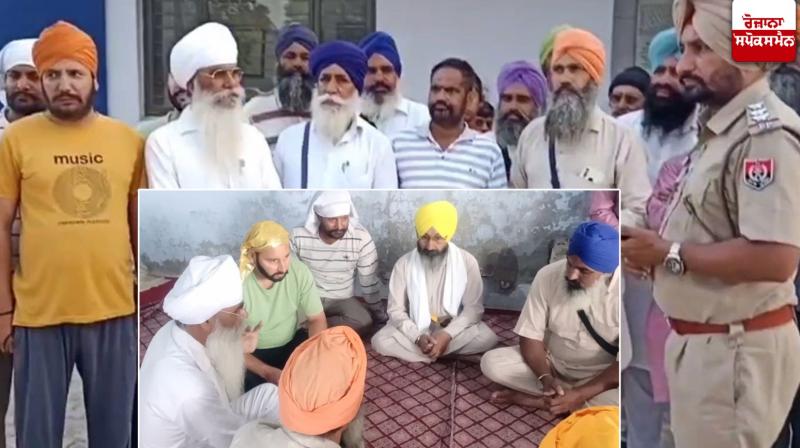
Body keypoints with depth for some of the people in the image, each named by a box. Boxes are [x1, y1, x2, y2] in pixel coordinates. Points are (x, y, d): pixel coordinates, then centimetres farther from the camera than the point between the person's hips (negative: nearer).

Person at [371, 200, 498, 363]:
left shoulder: (467, 261, -12)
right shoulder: (404, 264, -10)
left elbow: (474, 308, -11)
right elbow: (396, 310, -8)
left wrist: (447, 334, -26)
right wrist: (418, 337, -25)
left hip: (454, 329, 0)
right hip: (415, 329, 1)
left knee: (487, 338, -29)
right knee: (381, 340, -26)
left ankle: (429, 353, -14)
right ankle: (447, 354, -18)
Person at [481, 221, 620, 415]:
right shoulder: (548, 275, -17)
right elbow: (530, 336, -11)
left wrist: (580, 395, -30)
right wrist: (546, 379, -29)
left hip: (603, 377, -2)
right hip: (551, 363, 3)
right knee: (491, 362, -19)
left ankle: (538, 400, -19)